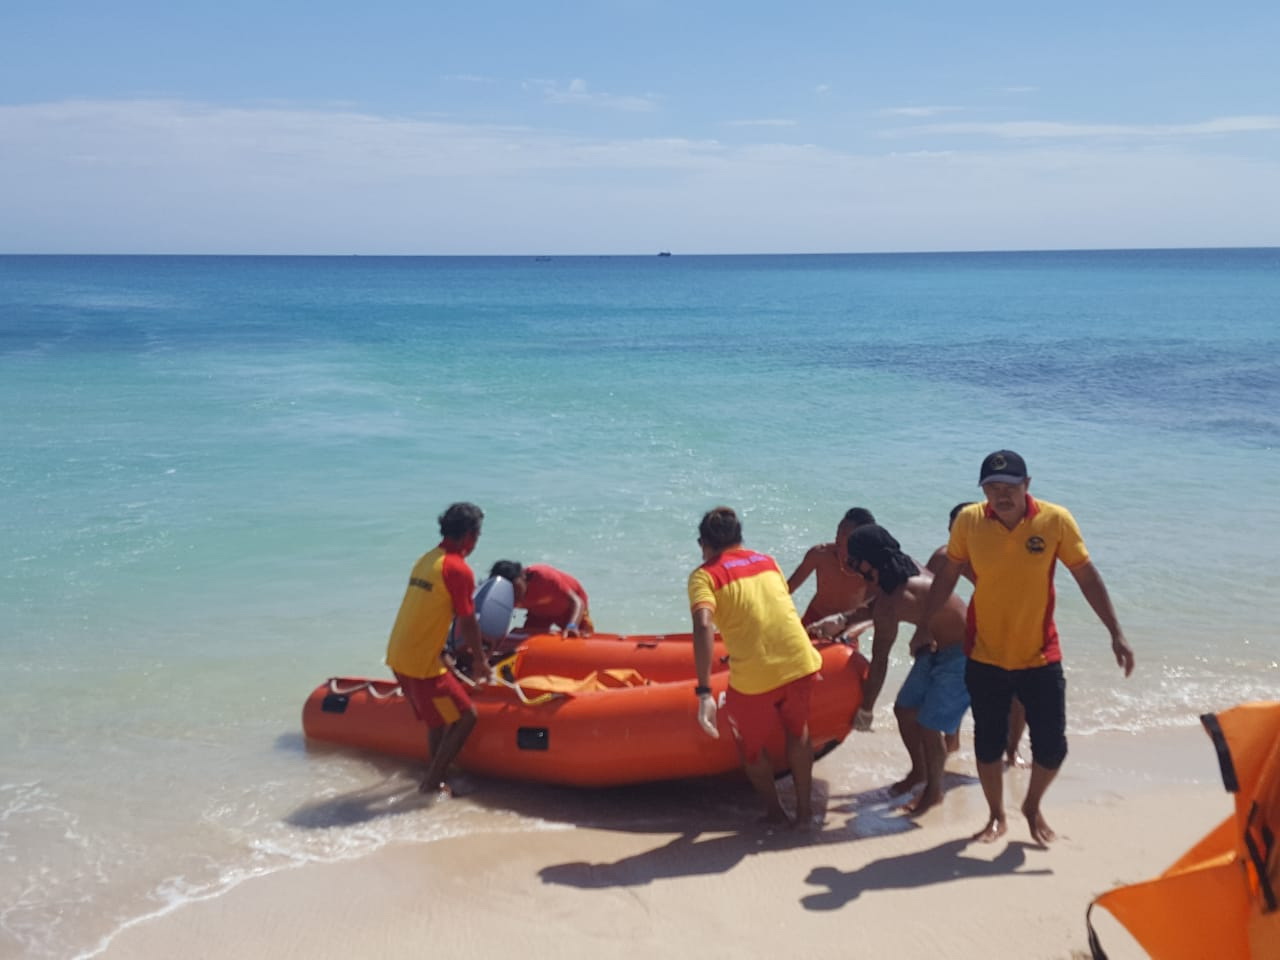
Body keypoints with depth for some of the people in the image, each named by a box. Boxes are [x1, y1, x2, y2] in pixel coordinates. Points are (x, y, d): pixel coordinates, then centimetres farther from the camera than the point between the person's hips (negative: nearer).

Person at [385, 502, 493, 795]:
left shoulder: (425, 560, 12)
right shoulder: (458, 569, -14)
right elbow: (467, 623, -11)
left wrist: (442, 653, 30)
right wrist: (480, 661, 3)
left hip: (397, 656, 9)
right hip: (422, 663, -9)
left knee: (438, 716, 23)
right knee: (465, 717, 1)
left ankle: (434, 779, 28)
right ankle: (432, 784, 2)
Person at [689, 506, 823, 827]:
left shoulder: (704, 575, 0)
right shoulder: (767, 561, 15)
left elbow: (703, 625, -17)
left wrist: (704, 692, -21)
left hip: (754, 677, -4)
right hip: (800, 661, 4)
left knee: (751, 746, 25)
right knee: (797, 732, 31)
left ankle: (774, 811, 36)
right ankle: (805, 810, 35)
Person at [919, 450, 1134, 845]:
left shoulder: (1056, 520, -12)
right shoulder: (968, 521, -10)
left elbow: (1087, 577, -4)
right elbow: (947, 575, 4)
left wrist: (1115, 633, -5)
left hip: (1040, 656, 0)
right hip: (984, 657, 0)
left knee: (1051, 747, 3)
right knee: (988, 743, 10)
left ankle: (1033, 806, 33)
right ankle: (996, 816, 33)